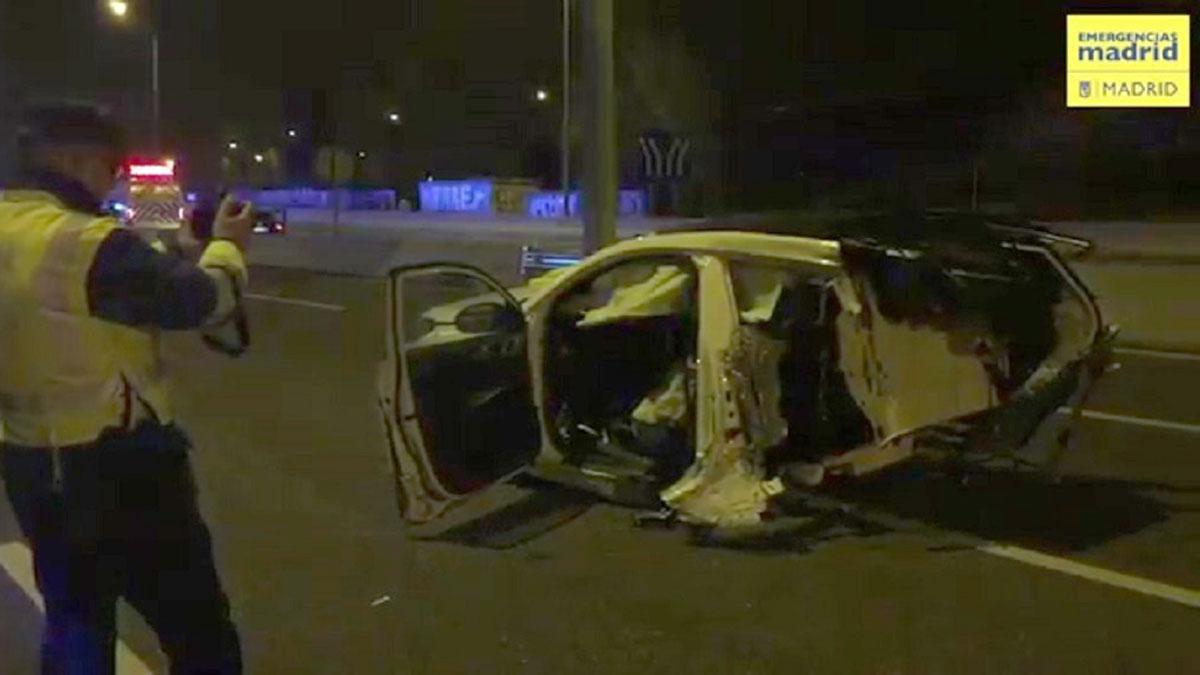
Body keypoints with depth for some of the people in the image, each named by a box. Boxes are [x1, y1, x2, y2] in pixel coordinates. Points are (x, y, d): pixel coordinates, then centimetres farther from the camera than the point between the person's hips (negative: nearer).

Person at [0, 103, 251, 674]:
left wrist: (189, 245, 12)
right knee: (198, 629, 7)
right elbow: (204, 302, -15)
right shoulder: (87, 244, -22)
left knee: (73, 620, 23)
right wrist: (226, 247, 4)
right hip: (116, 464, -8)